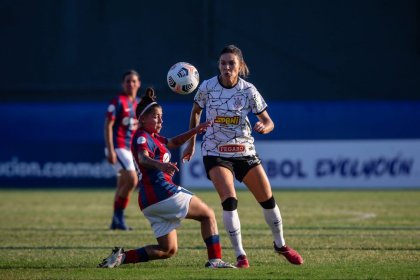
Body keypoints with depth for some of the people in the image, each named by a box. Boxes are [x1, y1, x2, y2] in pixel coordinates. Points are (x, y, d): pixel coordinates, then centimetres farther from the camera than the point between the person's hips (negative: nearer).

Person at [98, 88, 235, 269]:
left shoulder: (152, 137, 21)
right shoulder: (142, 137, -8)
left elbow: (174, 142, 37)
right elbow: (143, 159, -30)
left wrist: (194, 131, 23)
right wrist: (160, 165, -51)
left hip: (149, 200, 10)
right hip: (161, 191, -10)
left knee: (168, 250, 11)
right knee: (208, 214, 3)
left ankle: (122, 257, -3)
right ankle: (215, 260, -5)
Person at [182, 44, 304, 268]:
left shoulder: (248, 90, -10)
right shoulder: (207, 87, -10)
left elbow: (268, 122, -7)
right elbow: (195, 111, 10)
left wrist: (264, 127, -30)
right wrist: (191, 143, 10)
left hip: (244, 150, 2)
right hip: (215, 153, -2)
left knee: (268, 200, 5)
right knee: (229, 201, -20)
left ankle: (280, 245, 30)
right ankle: (240, 255, -11)